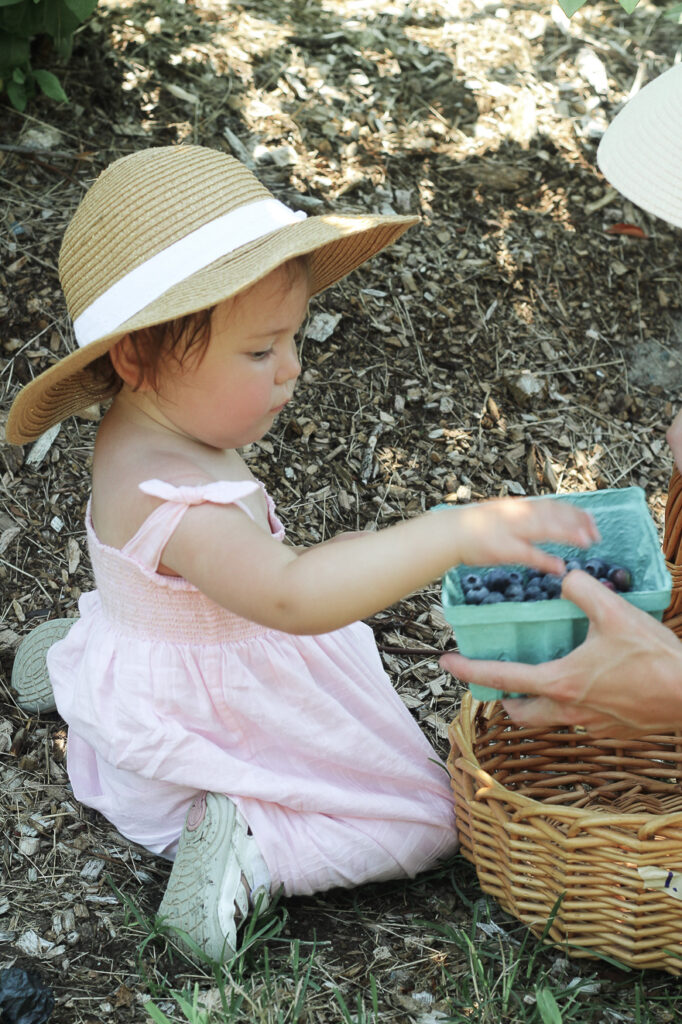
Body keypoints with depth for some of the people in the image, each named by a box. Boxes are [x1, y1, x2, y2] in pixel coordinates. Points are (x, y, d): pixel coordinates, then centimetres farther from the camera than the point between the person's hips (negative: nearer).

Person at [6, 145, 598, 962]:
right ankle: (254, 841, -13)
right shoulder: (174, 498, -40)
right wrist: (456, 533, -61)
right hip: (210, 728, -9)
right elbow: (292, 596, -55)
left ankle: (79, 663, 25)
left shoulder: (141, 432, -8)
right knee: (423, 817, -3)